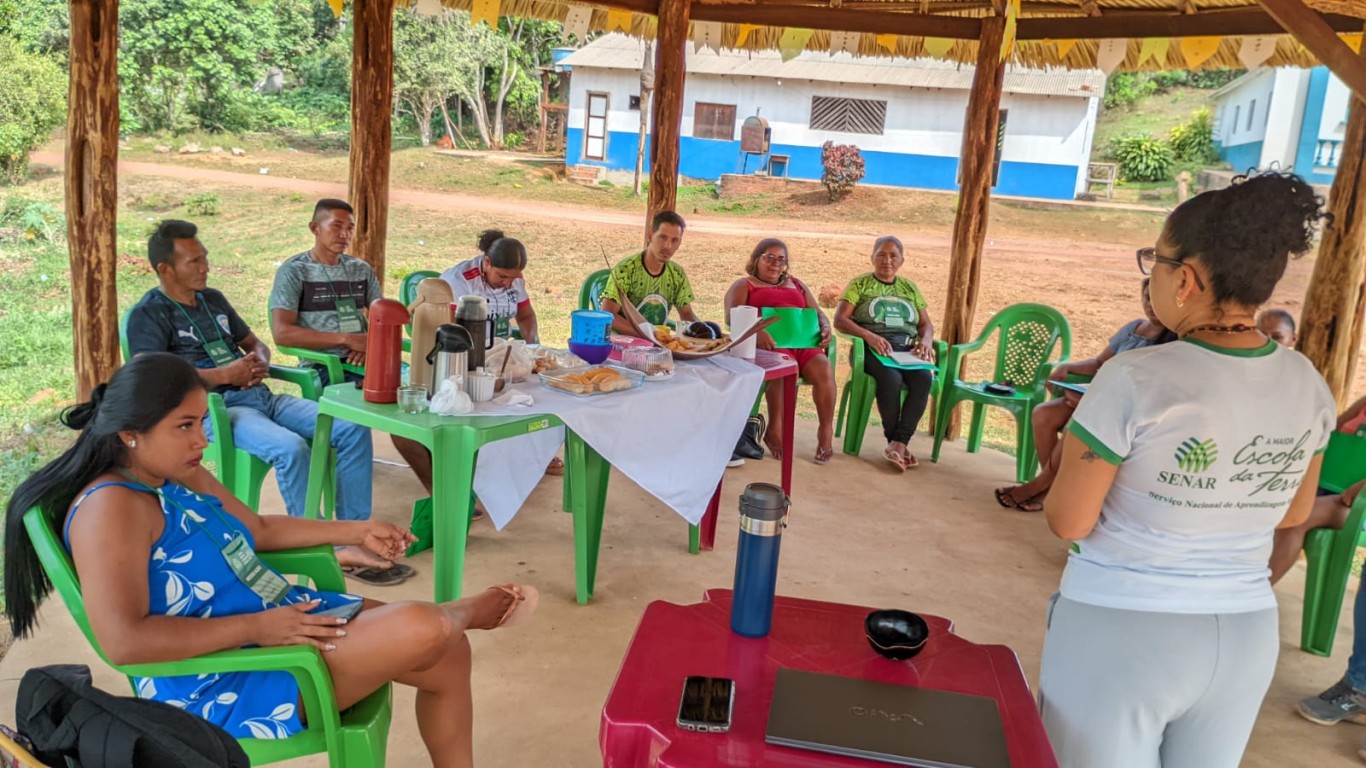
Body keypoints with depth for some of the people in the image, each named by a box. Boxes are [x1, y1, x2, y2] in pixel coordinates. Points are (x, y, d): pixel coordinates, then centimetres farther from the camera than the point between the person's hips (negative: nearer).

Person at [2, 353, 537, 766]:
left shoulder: (181, 479, 8)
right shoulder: (111, 506, -21)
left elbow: (258, 530, 22)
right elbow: (124, 641, -30)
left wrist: (356, 532, 16)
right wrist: (256, 626, -28)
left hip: (279, 616, 10)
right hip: (226, 681, -9)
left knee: (448, 655, 3)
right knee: (423, 630, -21)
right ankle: (466, 611, 15)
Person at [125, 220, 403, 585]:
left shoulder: (213, 300, 22)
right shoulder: (148, 315, 0)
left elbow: (254, 342, 32)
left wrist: (261, 362, 6)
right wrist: (226, 374, -12)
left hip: (259, 397, 8)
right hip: (214, 410, -8)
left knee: (353, 429, -11)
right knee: (291, 448, -36)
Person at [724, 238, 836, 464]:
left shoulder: (797, 285, 33)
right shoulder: (744, 286, 17)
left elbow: (818, 312, 25)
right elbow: (733, 316, -2)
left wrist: (825, 328, -1)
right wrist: (755, 331, -23)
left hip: (803, 341, 4)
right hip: (768, 343, -4)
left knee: (823, 367, -29)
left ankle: (826, 430, -21)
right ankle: (776, 430, -29)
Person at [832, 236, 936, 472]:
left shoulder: (910, 288, 22)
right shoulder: (860, 284, 9)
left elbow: (926, 324, 18)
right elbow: (839, 320, -3)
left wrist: (926, 341, -6)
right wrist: (869, 336, -20)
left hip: (907, 348, 3)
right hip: (873, 348, -3)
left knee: (924, 378, -30)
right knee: (891, 379, -35)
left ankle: (898, 443, -29)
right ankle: (897, 442, -18)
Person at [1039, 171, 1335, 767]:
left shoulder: (1135, 380, -21)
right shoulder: (1308, 385, -2)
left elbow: (1068, 522, -14)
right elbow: (1293, 513, 12)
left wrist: (1076, 449, 3)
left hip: (1122, 630, -5)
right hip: (1246, 635, 6)